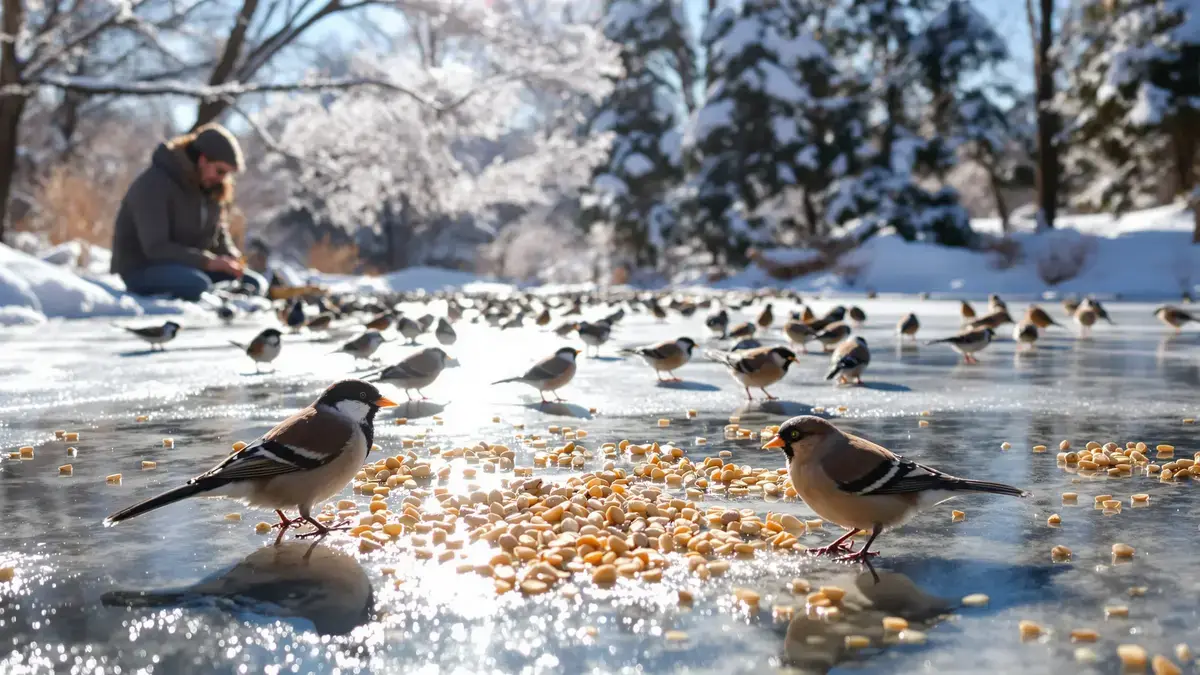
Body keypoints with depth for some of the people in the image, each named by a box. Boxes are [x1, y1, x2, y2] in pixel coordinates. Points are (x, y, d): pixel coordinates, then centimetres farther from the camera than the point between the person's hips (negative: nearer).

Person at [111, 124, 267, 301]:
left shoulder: (213, 189, 3)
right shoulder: (154, 184, -19)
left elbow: (219, 235, 14)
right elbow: (155, 247, -26)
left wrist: (230, 257, -10)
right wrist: (208, 261, -33)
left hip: (187, 265, 8)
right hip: (142, 269, -8)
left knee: (255, 284, -10)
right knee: (199, 285, -37)